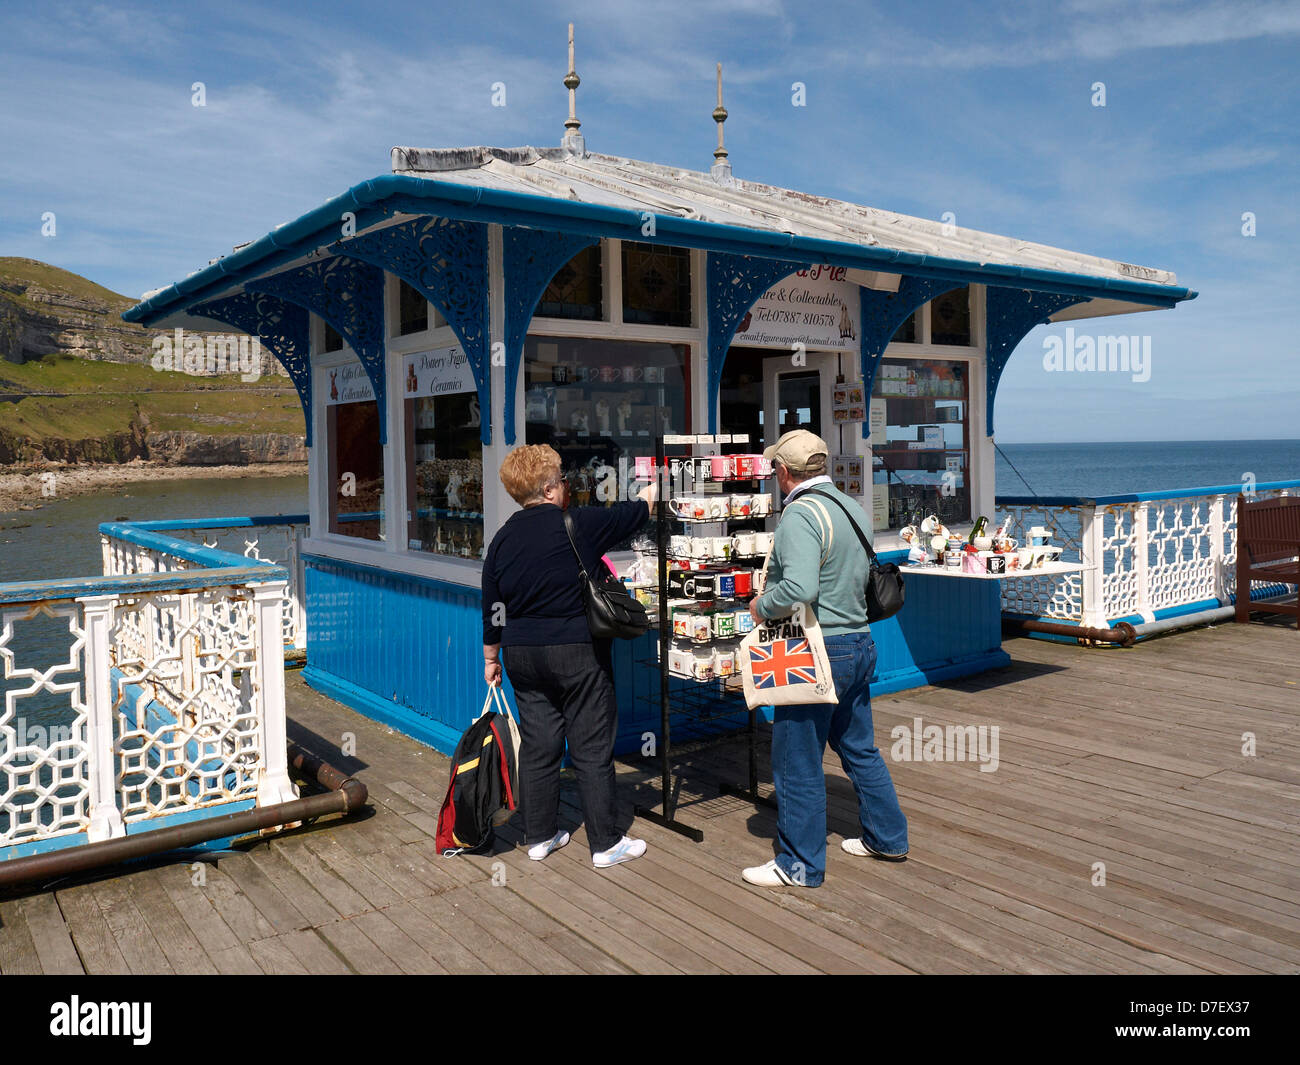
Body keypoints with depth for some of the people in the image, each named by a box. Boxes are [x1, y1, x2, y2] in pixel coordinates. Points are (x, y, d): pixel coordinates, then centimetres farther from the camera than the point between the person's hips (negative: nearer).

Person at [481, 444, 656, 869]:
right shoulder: (579, 524, -12)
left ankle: (539, 836, 23)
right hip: (578, 654, -5)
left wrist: (491, 658, 20)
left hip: (523, 656, 6)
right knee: (592, 749, 2)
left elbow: (492, 609, 10)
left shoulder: (502, 539, 4)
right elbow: (635, 512, 1)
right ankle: (605, 844, 10)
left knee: (538, 746, 13)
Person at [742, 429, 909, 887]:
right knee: (859, 747, 23)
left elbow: (800, 588, -32)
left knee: (797, 761, 4)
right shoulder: (853, 508, 10)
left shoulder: (800, 515, -19)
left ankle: (800, 864, 15)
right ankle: (887, 837, 35)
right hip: (860, 643, 9)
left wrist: (761, 606, -15)